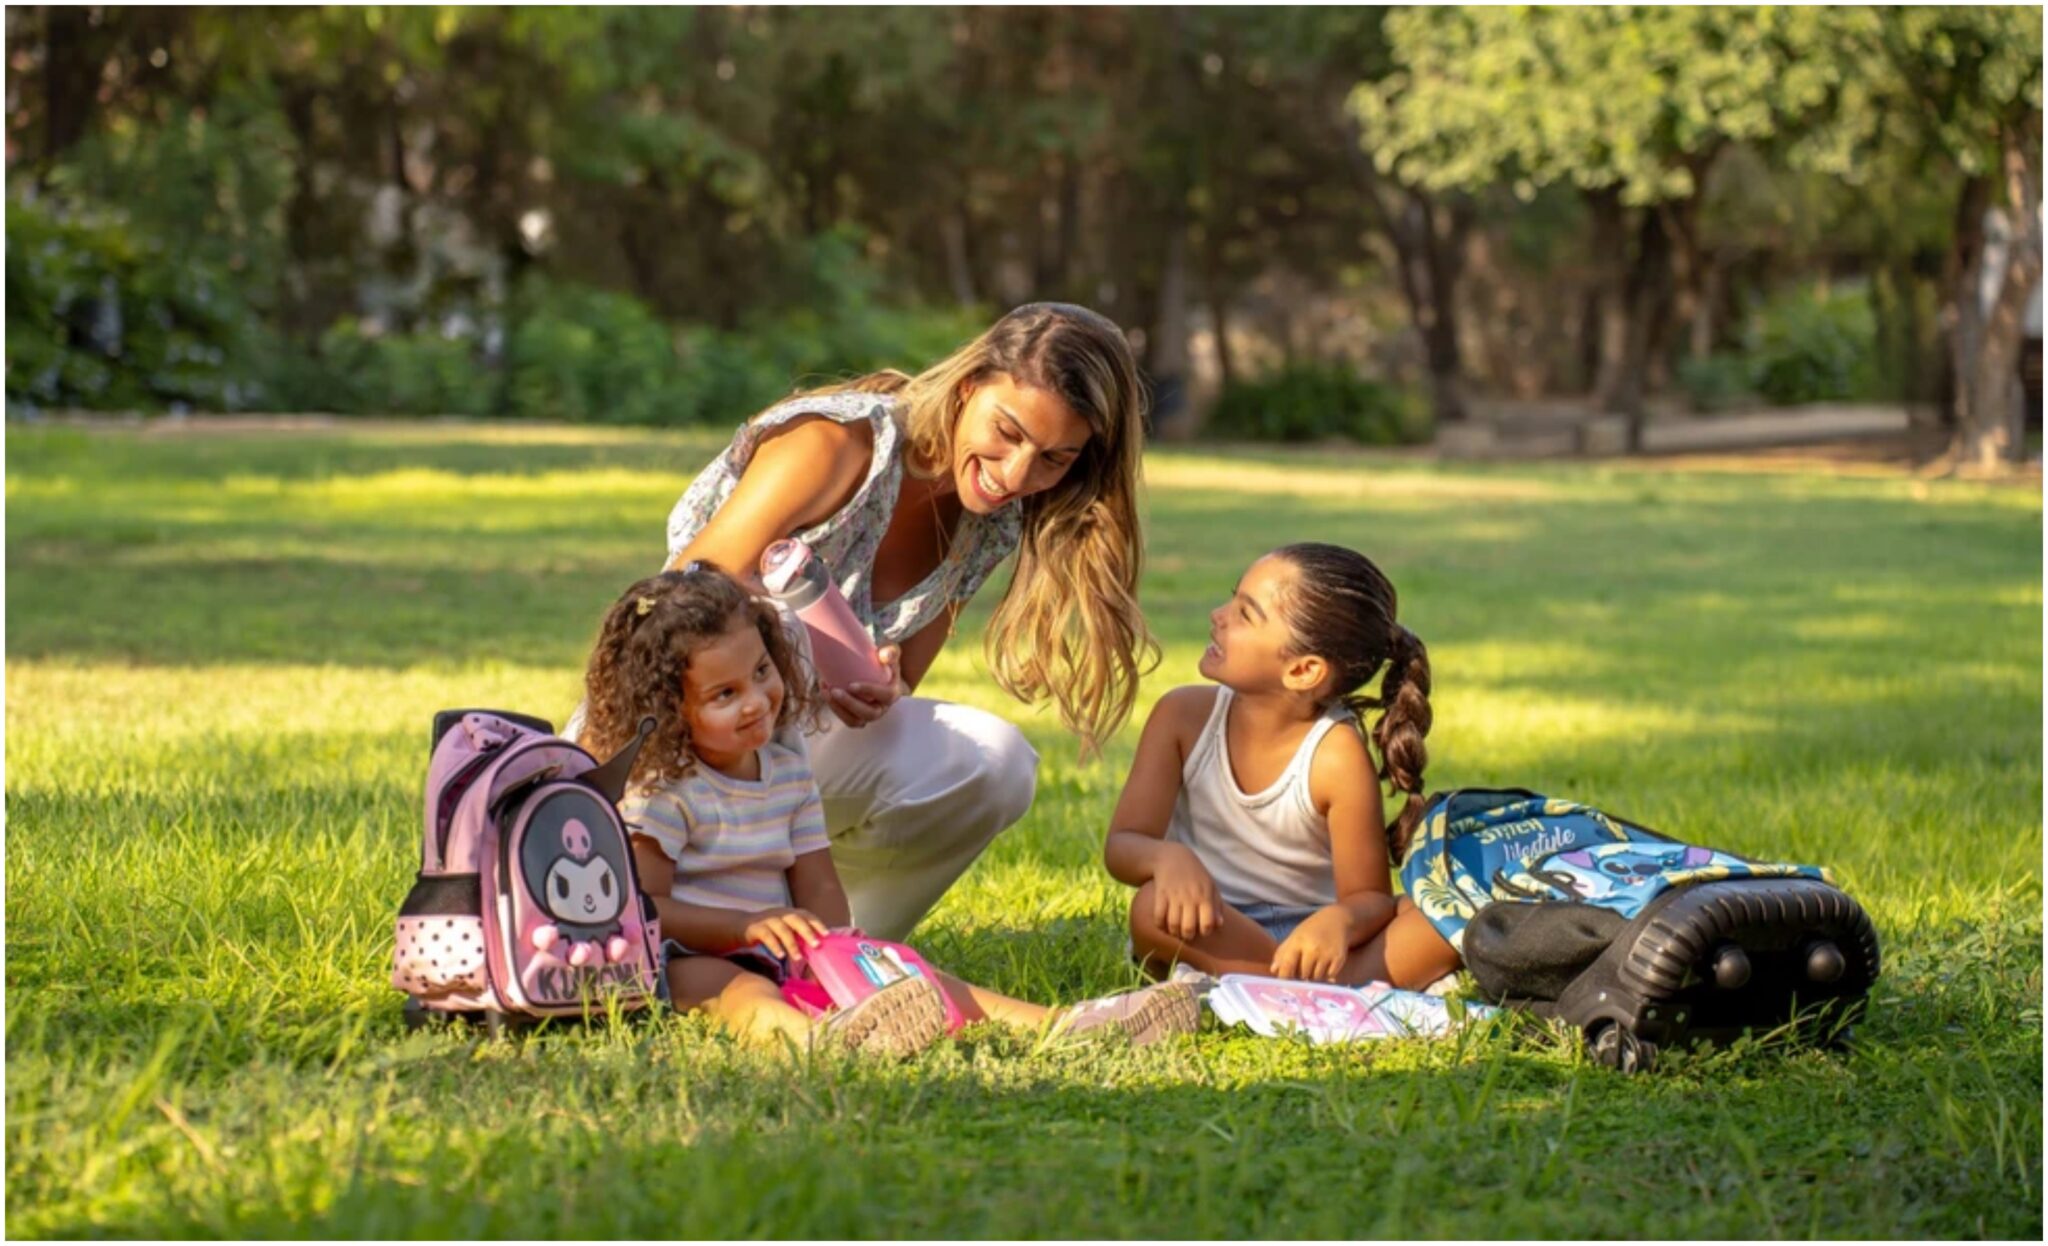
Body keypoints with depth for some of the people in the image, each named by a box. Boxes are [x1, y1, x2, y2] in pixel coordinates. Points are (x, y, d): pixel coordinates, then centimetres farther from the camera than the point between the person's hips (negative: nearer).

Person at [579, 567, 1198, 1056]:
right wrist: (746, 926, -27)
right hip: (686, 961, -7)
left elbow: (820, 891, 10)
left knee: (911, 977, -12)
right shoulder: (660, 789, -8)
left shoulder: (788, 773, 13)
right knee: (737, 991, -40)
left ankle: (1058, 1022, -30)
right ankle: (815, 1035, -76)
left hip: (779, 954, 7)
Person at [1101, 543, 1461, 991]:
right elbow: (1121, 845, -8)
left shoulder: (1338, 756, -14)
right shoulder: (1185, 714, -5)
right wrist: (1166, 857, -33)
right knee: (1155, 907, -34)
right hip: (1212, 936, 2)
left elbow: (1370, 897, -10)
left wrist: (1340, 920, -36)